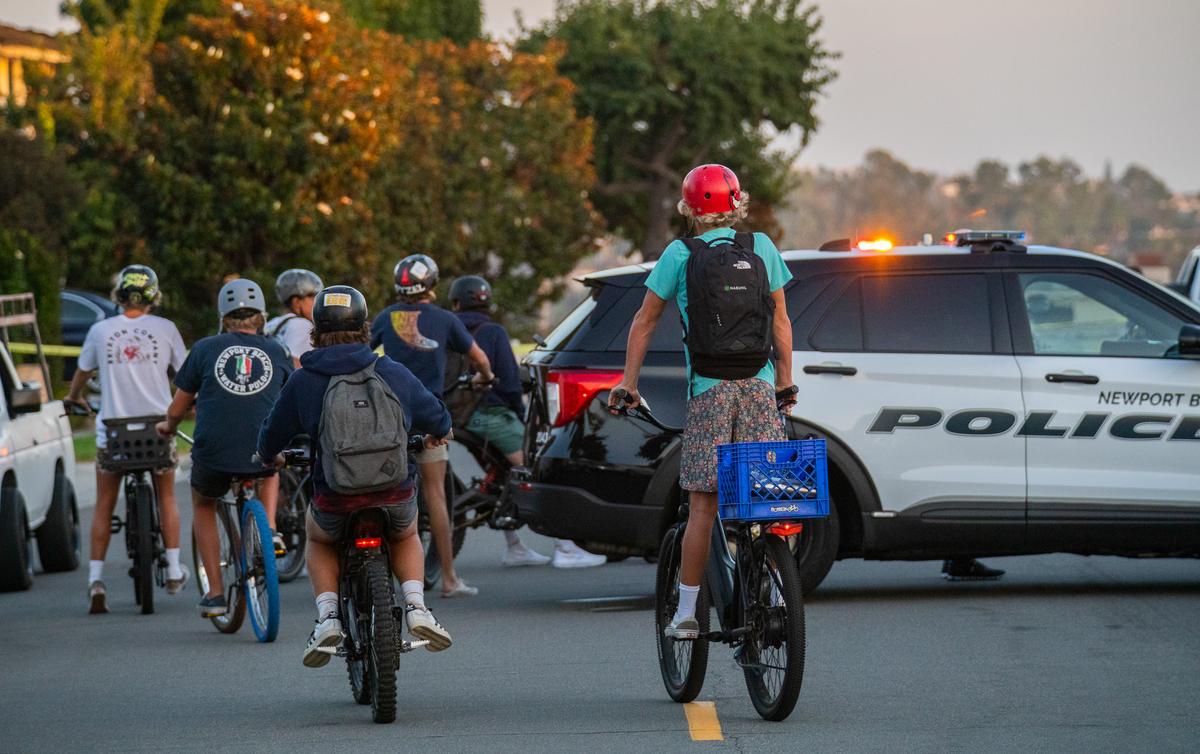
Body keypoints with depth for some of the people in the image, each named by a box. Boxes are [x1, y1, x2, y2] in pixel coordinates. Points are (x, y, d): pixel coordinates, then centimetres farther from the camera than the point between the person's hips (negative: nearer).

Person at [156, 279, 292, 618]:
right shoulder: (276, 352, 9)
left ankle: (215, 593, 20)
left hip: (213, 453, -1)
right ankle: (269, 532, 20)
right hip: (263, 451, 1)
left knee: (203, 506, 28)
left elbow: (178, 408, 10)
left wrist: (168, 426, 33)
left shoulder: (206, 348, 5)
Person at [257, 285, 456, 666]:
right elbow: (437, 419, 15)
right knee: (405, 536, 35)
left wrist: (267, 455, 36)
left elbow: (272, 436, 11)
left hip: (335, 501, -1)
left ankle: (327, 616, 11)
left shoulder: (302, 381, 1)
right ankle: (416, 608, 11)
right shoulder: (393, 373, 4)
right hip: (395, 495, 1)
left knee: (318, 540, 33)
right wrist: (438, 434, 40)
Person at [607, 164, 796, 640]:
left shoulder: (680, 255, 1)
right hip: (759, 387, 2)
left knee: (703, 507, -2)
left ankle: (686, 614, -2)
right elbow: (780, 320, 10)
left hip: (708, 390, -2)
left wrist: (628, 381, 13)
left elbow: (645, 321, 5)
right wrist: (785, 381, 17)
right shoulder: (761, 249, 6)